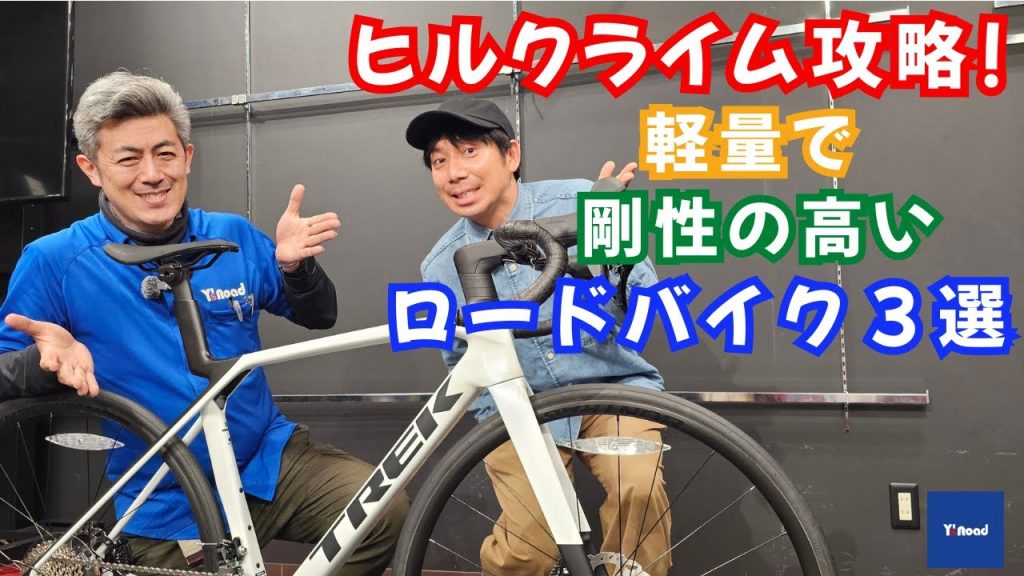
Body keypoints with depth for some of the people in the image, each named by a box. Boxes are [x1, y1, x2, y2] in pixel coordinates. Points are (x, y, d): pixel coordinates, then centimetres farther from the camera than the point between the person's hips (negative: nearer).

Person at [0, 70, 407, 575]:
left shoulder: (234, 237, 0)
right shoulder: (53, 262, -9)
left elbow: (318, 316, 8)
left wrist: (295, 266, -14)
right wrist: (47, 356, -27)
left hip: (272, 461, 3)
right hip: (168, 508, -2)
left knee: (388, 516, -15)